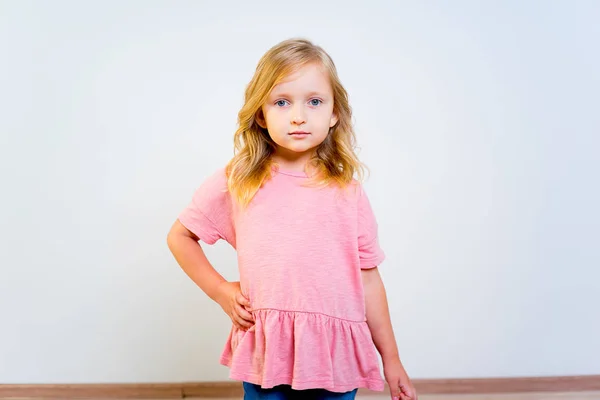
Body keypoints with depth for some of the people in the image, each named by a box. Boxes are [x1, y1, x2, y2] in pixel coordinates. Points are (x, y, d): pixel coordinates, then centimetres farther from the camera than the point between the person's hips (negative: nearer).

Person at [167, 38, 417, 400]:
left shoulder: (348, 192, 0)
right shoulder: (236, 183, -1)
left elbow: (368, 278, 5)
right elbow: (179, 237, 11)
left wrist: (391, 359, 9)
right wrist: (220, 290, 1)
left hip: (336, 356, 1)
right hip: (266, 353, 0)